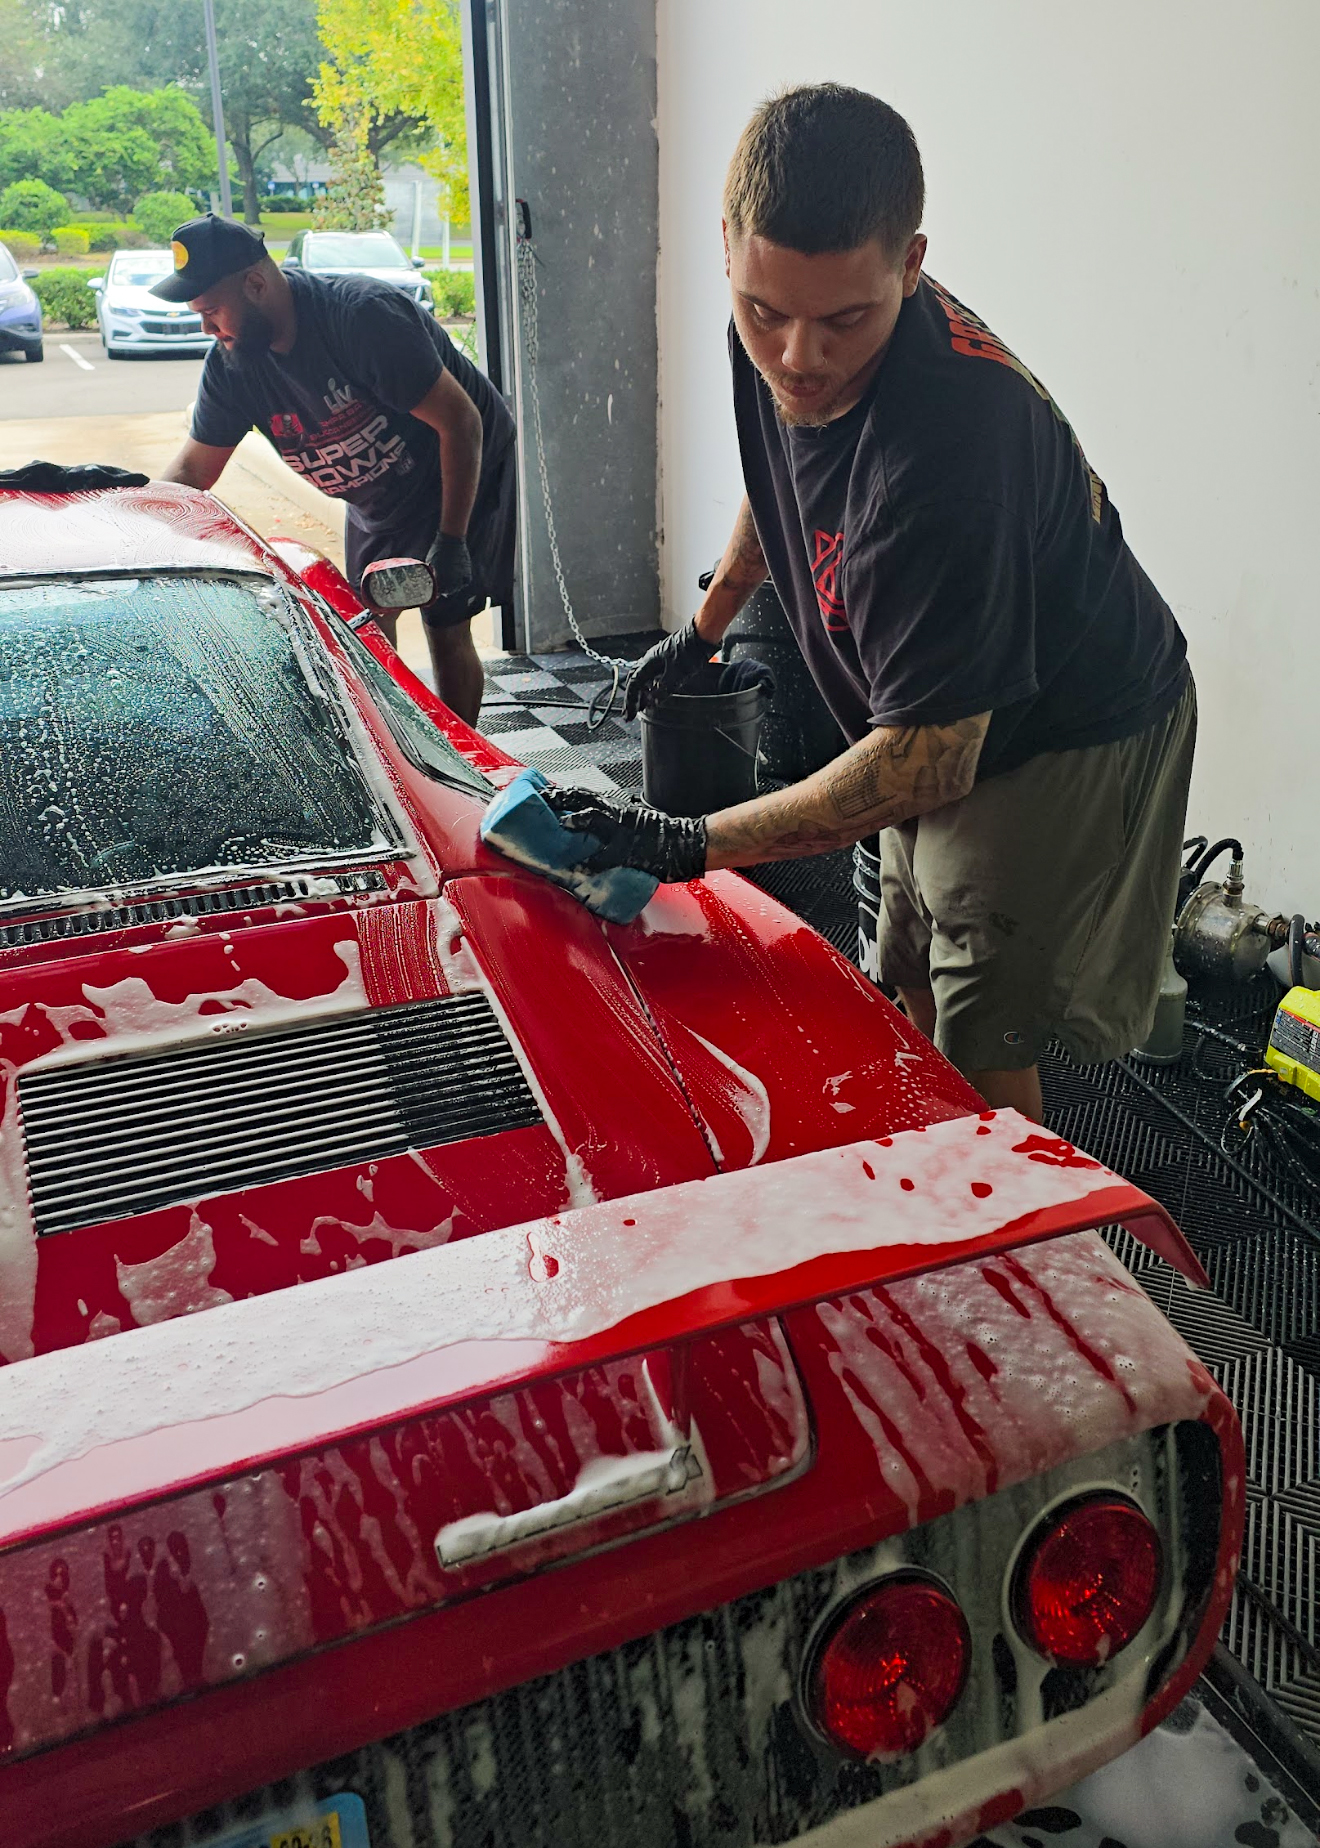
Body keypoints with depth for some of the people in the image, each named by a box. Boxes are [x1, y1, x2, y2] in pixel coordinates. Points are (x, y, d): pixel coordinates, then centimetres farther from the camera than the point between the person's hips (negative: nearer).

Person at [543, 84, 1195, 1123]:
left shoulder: (948, 437, -38)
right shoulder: (776, 341, -12)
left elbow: (926, 759, -34)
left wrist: (687, 847, -32)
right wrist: (701, 632, 20)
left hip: (1069, 737, -8)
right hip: (943, 730, 8)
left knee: (979, 1057, -6)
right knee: (918, 999, 19)